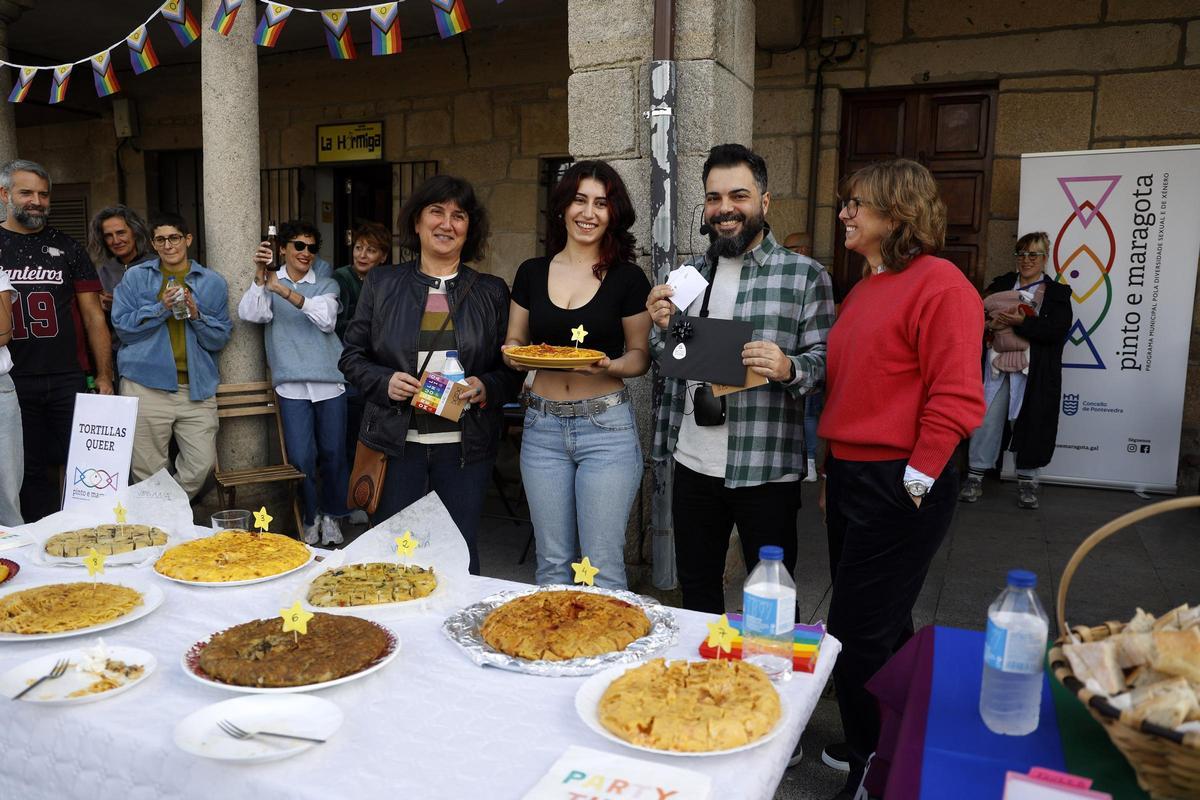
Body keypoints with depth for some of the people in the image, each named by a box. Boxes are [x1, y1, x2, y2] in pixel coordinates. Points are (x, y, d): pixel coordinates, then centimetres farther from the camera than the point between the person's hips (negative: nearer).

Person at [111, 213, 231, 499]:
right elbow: (122, 327, 1)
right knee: (148, 470, 1)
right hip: (146, 386, -1)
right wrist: (161, 308, -11)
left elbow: (221, 338, 8)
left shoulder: (213, 282, 11)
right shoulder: (135, 277, 9)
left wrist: (196, 315, -9)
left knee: (201, 465, -1)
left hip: (197, 387, 1)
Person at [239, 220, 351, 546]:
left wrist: (285, 291, -21)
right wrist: (260, 277, -23)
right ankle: (310, 519, 14)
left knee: (333, 453, 6)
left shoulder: (326, 285, 11)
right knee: (301, 457, -4)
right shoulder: (268, 282, 11)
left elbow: (327, 319, -9)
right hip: (292, 384, -1)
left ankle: (332, 516, 23)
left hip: (329, 381, 1)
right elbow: (250, 313, -8)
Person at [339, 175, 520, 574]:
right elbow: (352, 354, 8)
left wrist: (487, 388, -13)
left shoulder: (492, 291, 6)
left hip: (465, 446, 0)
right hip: (396, 441, 0)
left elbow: (512, 368, 7)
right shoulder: (381, 283, 6)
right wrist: (384, 381, -11)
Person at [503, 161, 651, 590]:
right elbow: (513, 342, 14)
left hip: (607, 427, -3)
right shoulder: (531, 273, 6)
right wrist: (514, 355, -9)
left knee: (603, 566, 1)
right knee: (552, 563, 13)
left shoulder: (627, 277, -2)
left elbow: (640, 355, 3)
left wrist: (609, 365, -18)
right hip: (542, 427, 3)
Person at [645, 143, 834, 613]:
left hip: (765, 468, -4)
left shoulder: (804, 275, -4)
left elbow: (825, 361, -4)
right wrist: (662, 327, -5)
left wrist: (788, 368, -25)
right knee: (696, 591, 19)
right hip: (693, 463, 5)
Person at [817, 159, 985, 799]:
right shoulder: (862, 291, 15)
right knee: (884, 627, 20)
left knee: (859, 637, -1)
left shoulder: (938, 284, -13)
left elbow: (956, 398, -18)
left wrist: (916, 482, -18)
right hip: (850, 477, 9)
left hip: (899, 486, -9)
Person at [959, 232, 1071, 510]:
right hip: (997, 366, 2)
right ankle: (975, 475, 8)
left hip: (1033, 372, -2)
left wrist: (1021, 323, -18)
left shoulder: (1057, 293, 6)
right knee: (987, 419, -1)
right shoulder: (1001, 284, 15)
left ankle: (1027, 480, 15)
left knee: (1029, 422, 2)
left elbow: (1058, 330, -8)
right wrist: (989, 322, -10)